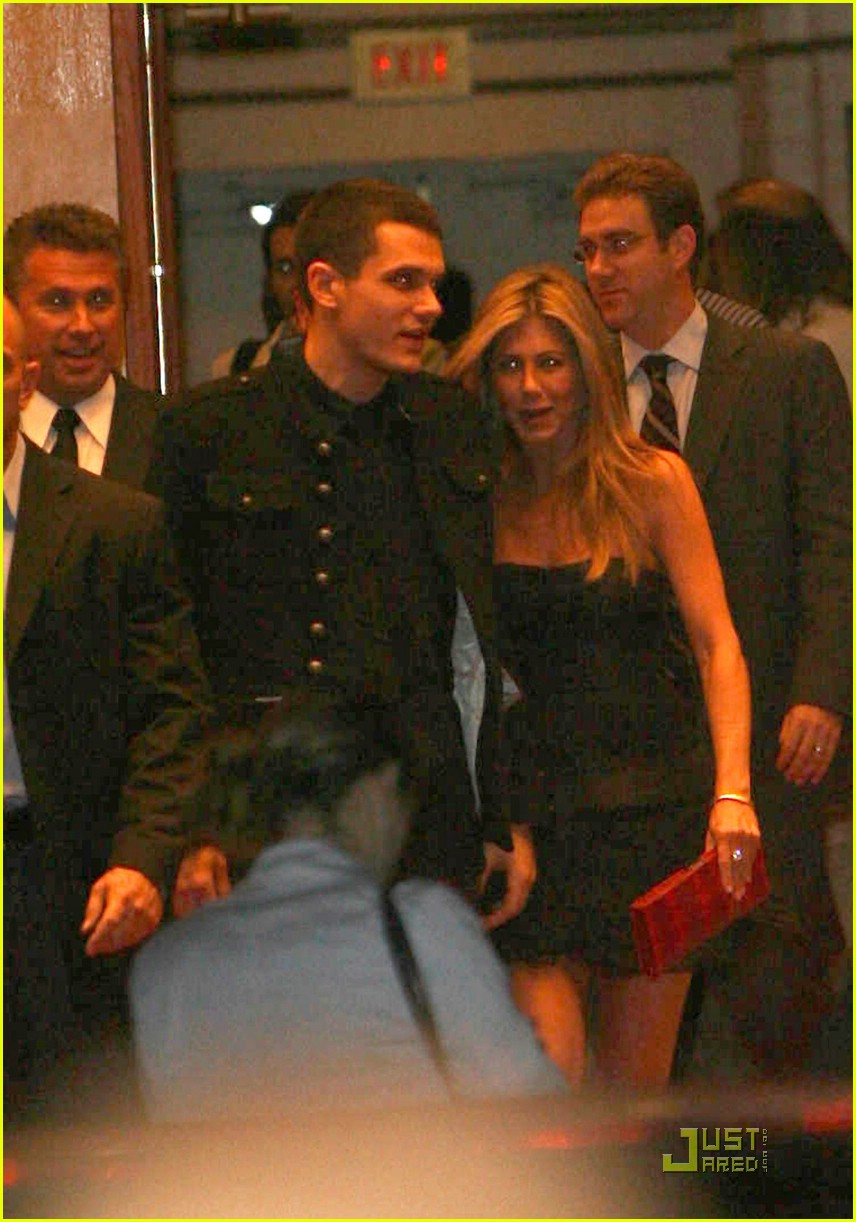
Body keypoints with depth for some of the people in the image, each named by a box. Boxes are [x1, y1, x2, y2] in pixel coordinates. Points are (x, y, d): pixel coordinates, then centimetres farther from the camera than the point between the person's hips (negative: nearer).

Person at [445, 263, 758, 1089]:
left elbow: (717, 643, -5)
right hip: (531, 821, 1)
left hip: (651, 804, -1)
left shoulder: (651, 482, 1)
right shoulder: (480, 499, 6)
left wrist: (732, 792, -18)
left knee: (635, 1095, 6)